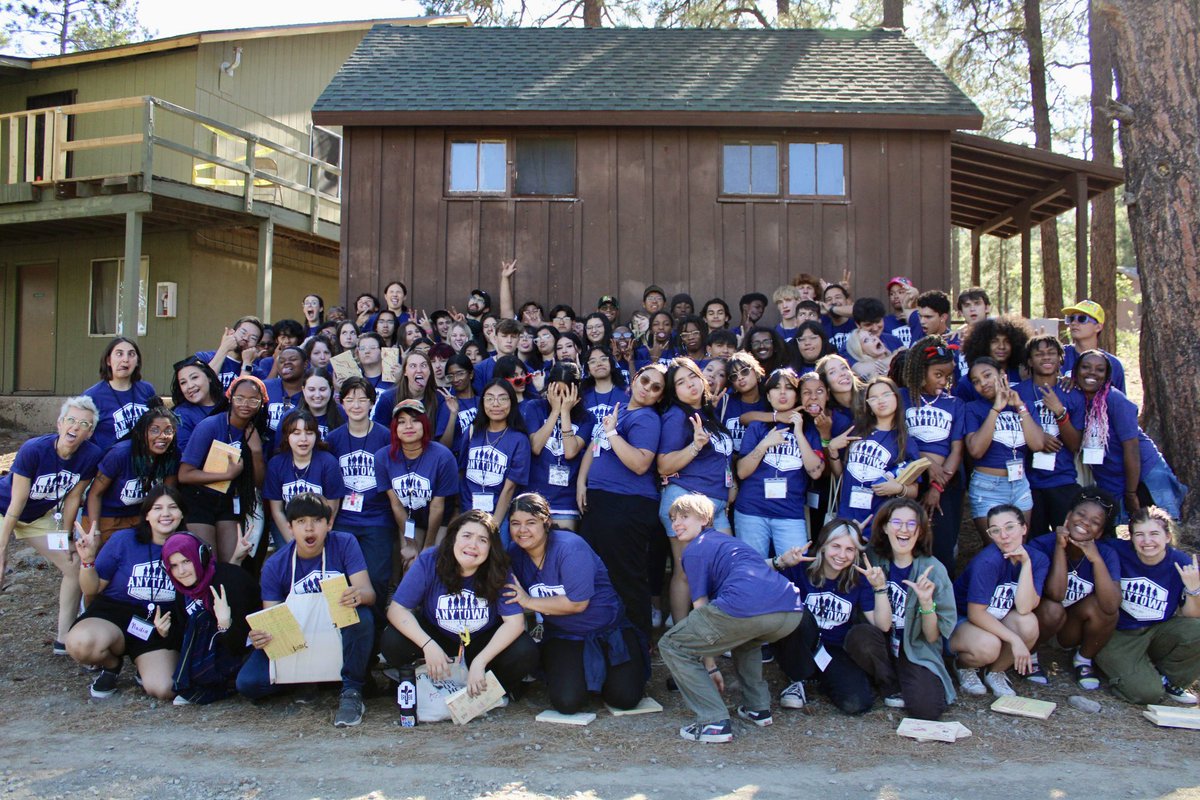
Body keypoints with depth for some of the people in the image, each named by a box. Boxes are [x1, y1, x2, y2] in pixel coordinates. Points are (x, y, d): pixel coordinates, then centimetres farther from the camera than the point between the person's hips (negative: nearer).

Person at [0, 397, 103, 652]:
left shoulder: (91, 456, -22)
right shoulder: (33, 449, -32)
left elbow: (72, 499, -8)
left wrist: (64, 537, -2)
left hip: (41, 515, 4)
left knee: (74, 568, 1)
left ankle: (63, 639, 15)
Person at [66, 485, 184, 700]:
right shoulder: (124, 540, -5)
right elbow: (91, 590, 2)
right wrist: (87, 559, -18)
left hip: (161, 628, 0)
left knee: (163, 690, -25)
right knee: (81, 643, -35)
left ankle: (146, 666, 14)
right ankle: (111, 664, 3)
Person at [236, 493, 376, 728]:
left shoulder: (344, 544, -10)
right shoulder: (275, 565, -6)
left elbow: (369, 593, -18)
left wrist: (359, 595, -43)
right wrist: (261, 636, -30)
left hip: (340, 635, -2)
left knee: (362, 617, -35)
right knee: (247, 683, -20)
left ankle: (351, 692, -16)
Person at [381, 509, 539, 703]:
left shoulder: (499, 571, -21)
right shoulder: (429, 561, -21)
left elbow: (515, 622, -23)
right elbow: (397, 609, -21)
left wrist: (479, 662, -33)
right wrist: (428, 645, -35)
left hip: (484, 640, 0)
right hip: (436, 636, 1)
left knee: (525, 654, -27)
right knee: (392, 643, -27)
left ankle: (497, 686, 4)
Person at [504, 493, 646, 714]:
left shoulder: (570, 547, -24)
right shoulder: (515, 553, -6)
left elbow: (577, 603, -27)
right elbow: (514, 601, 6)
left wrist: (529, 602, -23)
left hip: (608, 630, -3)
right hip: (562, 636, 3)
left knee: (625, 697, -14)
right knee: (567, 701, -20)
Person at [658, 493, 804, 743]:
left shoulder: (694, 549, 15)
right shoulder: (727, 540, 37)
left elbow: (701, 607, 13)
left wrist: (710, 666, 19)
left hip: (746, 608, -8)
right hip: (792, 613, 8)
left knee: (671, 647, 10)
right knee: (742, 635, 42)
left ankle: (715, 723, 1)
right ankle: (758, 708, 33)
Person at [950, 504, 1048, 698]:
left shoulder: (1038, 560, -11)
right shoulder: (988, 562, -26)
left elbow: (1024, 608, -24)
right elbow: (976, 613, -24)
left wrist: (1026, 562, -28)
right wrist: (1015, 639, -26)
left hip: (996, 621, 5)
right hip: (960, 619, -5)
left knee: (1028, 624, -27)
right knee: (988, 647, -36)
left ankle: (996, 671, 0)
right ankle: (964, 665, 3)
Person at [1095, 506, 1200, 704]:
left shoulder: (1182, 564, -7)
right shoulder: (1117, 553, -14)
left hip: (1159, 632, 4)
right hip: (1119, 635, -4)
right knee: (1148, 693, -24)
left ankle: (1167, 678, 1)